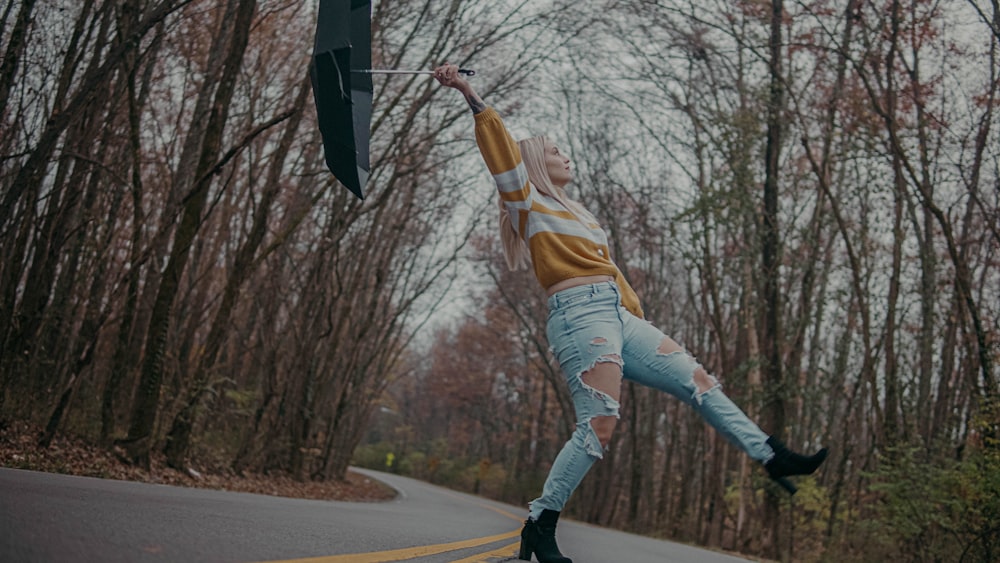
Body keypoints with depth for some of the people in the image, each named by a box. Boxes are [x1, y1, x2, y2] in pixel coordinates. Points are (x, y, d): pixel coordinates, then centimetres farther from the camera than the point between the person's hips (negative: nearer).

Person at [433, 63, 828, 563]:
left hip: (618, 317, 9)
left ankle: (773, 458, 12)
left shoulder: (570, 214, 30)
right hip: (580, 315, -9)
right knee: (599, 425, -17)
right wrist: (472, 99, -19)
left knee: (698, 381, 6)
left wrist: (637, 311, 19)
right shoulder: (527, 204, 6)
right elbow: (501, 151, -8)